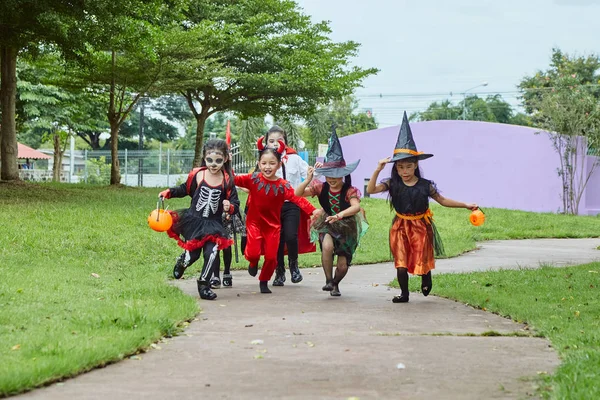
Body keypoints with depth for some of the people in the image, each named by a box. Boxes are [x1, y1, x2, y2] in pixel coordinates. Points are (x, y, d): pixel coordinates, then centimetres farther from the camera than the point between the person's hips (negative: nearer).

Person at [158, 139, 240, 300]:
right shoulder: (197, 175, -8)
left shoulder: (227, 181, -8)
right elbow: (185, 190, 9)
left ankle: (204, 284, 8)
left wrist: (230, 207, -27)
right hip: (193, 221, 0)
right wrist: (168, 193, -3)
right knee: (192, 254, 6)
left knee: (212, 253, -14)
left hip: (213, 224, 0)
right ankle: (181, 262, 45)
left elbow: (235, 205, -5)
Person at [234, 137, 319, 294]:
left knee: (271, 257, 2)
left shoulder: (283, 186, -9)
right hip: (254, 222, -1)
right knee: (253, 252, -15)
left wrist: (313, 210, -32)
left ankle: (264, 281, 27)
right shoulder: (253, 179, -7)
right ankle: (253, 263, 23)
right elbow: (234, 180, -12)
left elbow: (298, 199, -19)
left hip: (273, 225, 1)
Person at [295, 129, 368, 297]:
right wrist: (308, 180, -34)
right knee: (327, 245, -34)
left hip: (346, 227, -1)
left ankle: (335, 284, 37)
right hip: (327, 225, 1)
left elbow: (356, 207, -40)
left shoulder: (349, 190, -21)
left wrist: (339, 215, -56)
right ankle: (328, 280, -16)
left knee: (343, 265, 0)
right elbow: (298, 194, -16)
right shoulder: (321, 187, -11)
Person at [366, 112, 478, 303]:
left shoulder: (425, 186, -7)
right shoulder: (392, 184, -7)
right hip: (401, 226, 1)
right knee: (401, 260, -2)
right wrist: (378, 170, -27)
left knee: (422, 259, 3)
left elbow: (442, 200, 3)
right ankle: (404, 293, 11)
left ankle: (426, 278, 37)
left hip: (421, 226, -1)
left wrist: (466, 205, -1)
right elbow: (370, 190, -17)